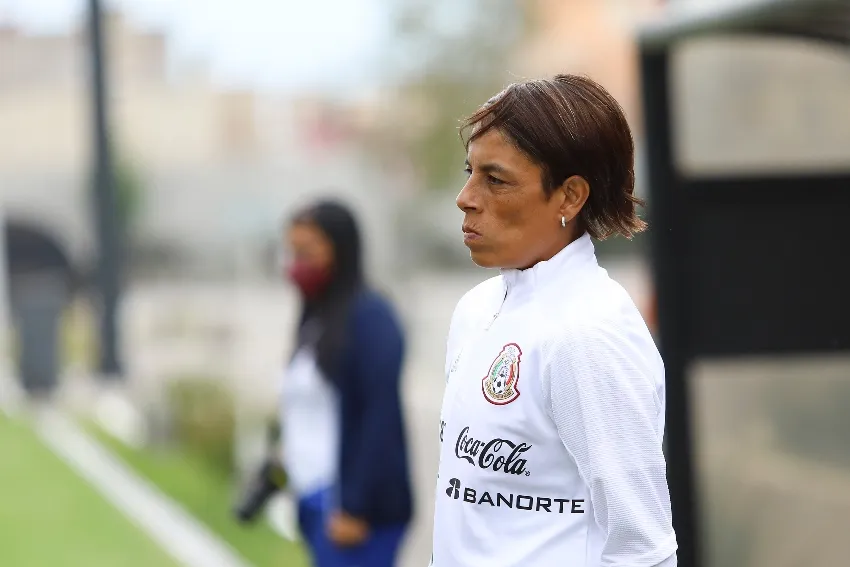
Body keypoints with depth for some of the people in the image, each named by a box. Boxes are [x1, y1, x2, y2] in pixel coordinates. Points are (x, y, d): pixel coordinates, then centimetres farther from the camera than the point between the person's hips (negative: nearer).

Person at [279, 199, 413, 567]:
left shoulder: (369, 316, -9)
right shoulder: (316, 319, 16)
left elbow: (380, 419, -15)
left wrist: (355, 507, -18)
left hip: (355, 509, -8)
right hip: (316, 503, 8)